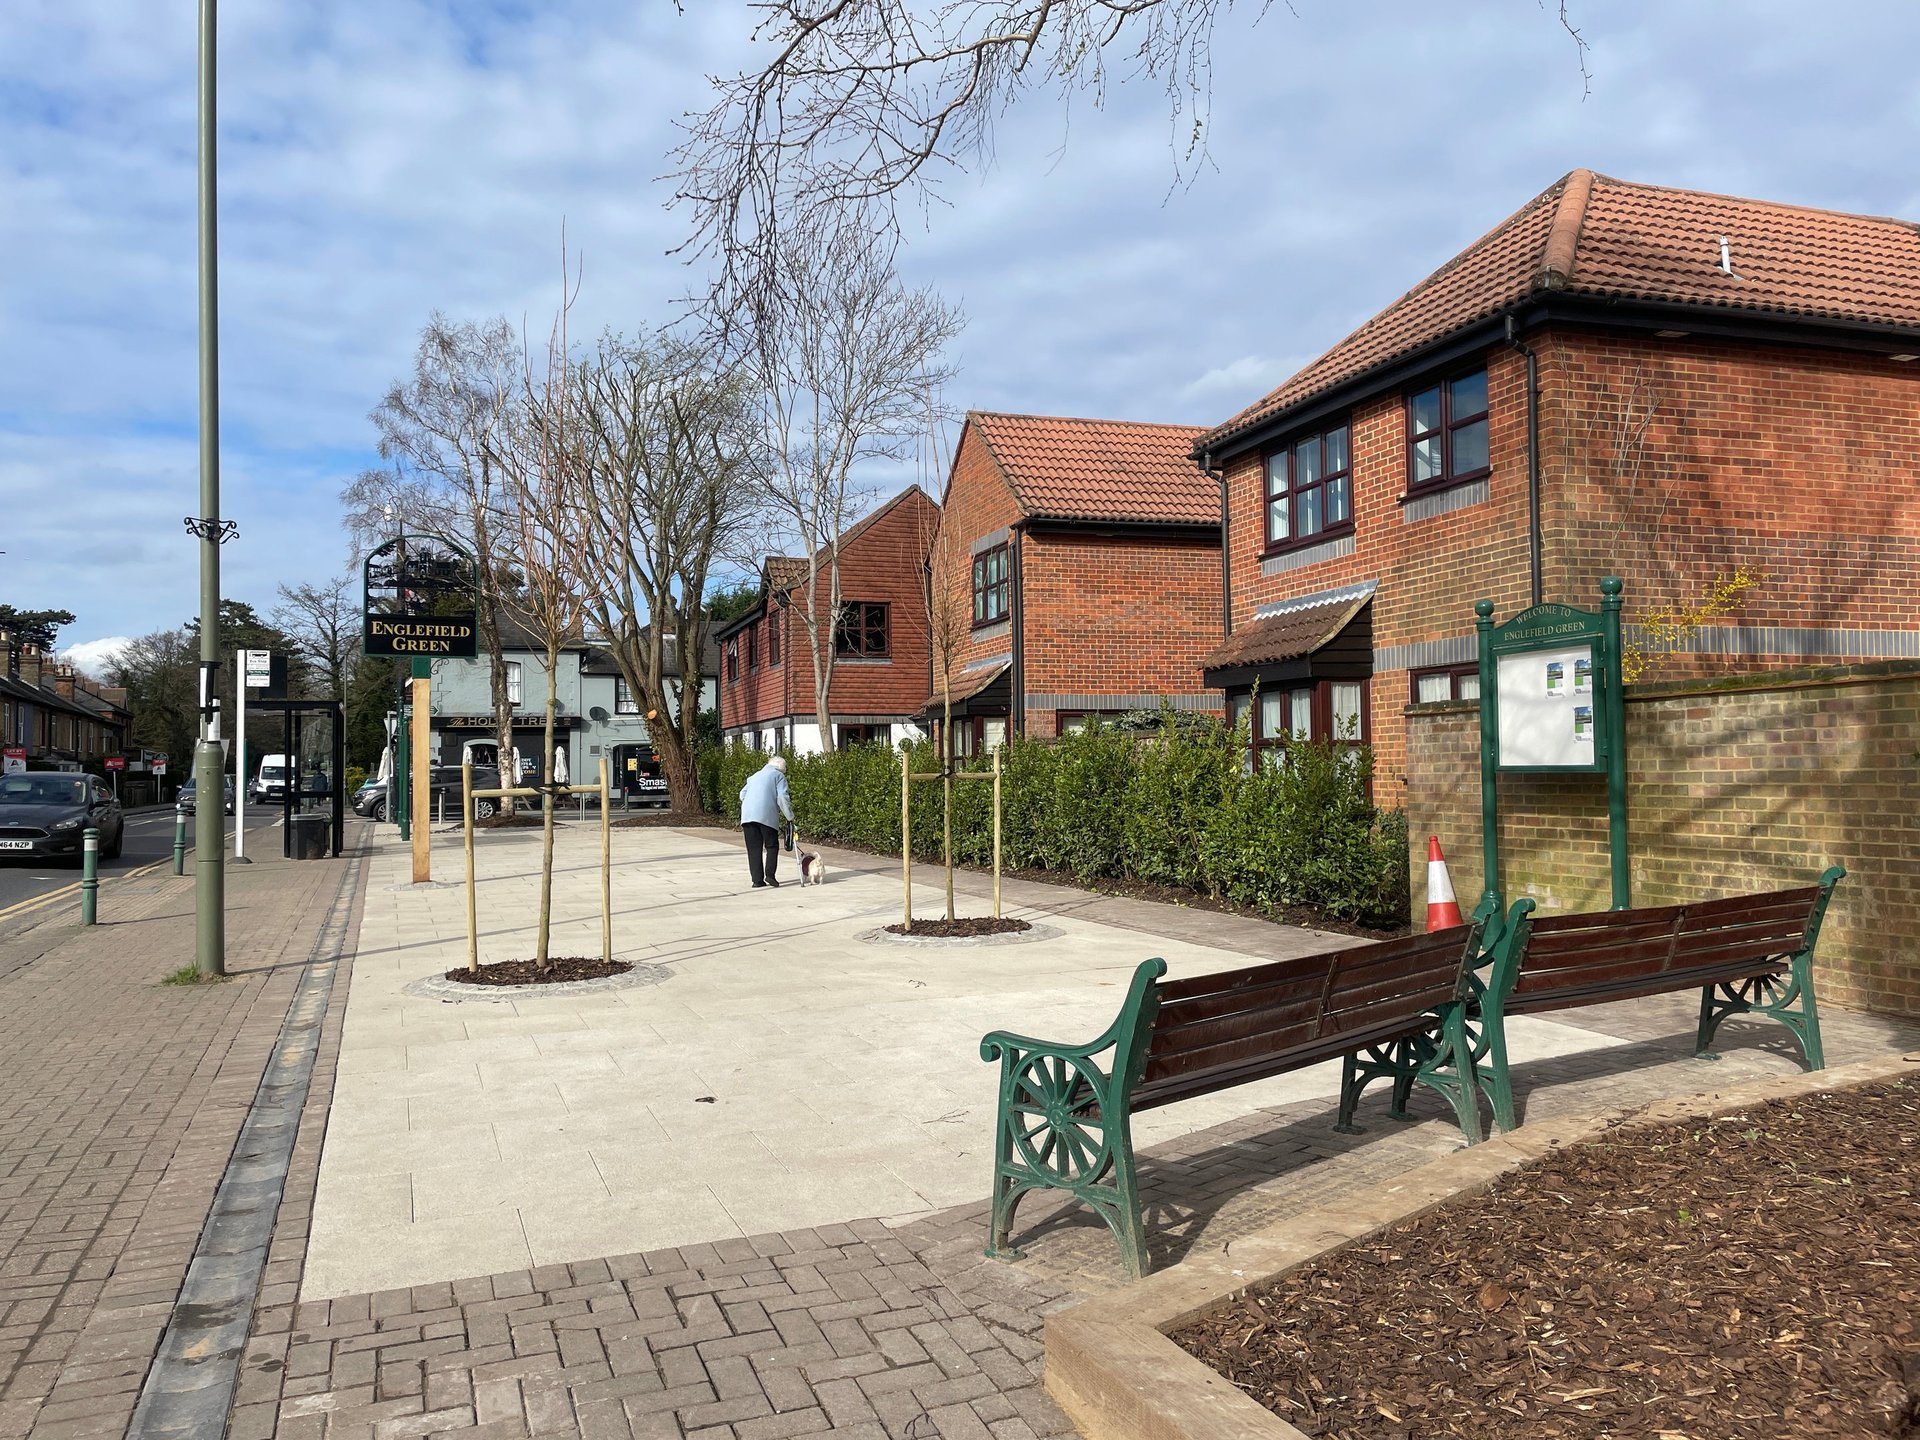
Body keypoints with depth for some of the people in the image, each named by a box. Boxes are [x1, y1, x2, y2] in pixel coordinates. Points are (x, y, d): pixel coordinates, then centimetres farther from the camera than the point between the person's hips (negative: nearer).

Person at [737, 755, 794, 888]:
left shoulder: (755, 776, 27)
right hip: (767, 815, -4)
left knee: (754, 848, 5)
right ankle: (770, 874, -6)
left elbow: (742, 794, 23)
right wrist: (789, 816, 4)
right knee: (772, 846, 8)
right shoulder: (778, 775, 10)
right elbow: (782, 797, -1)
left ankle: (757, 880, 1)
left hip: (747, 815, 5)